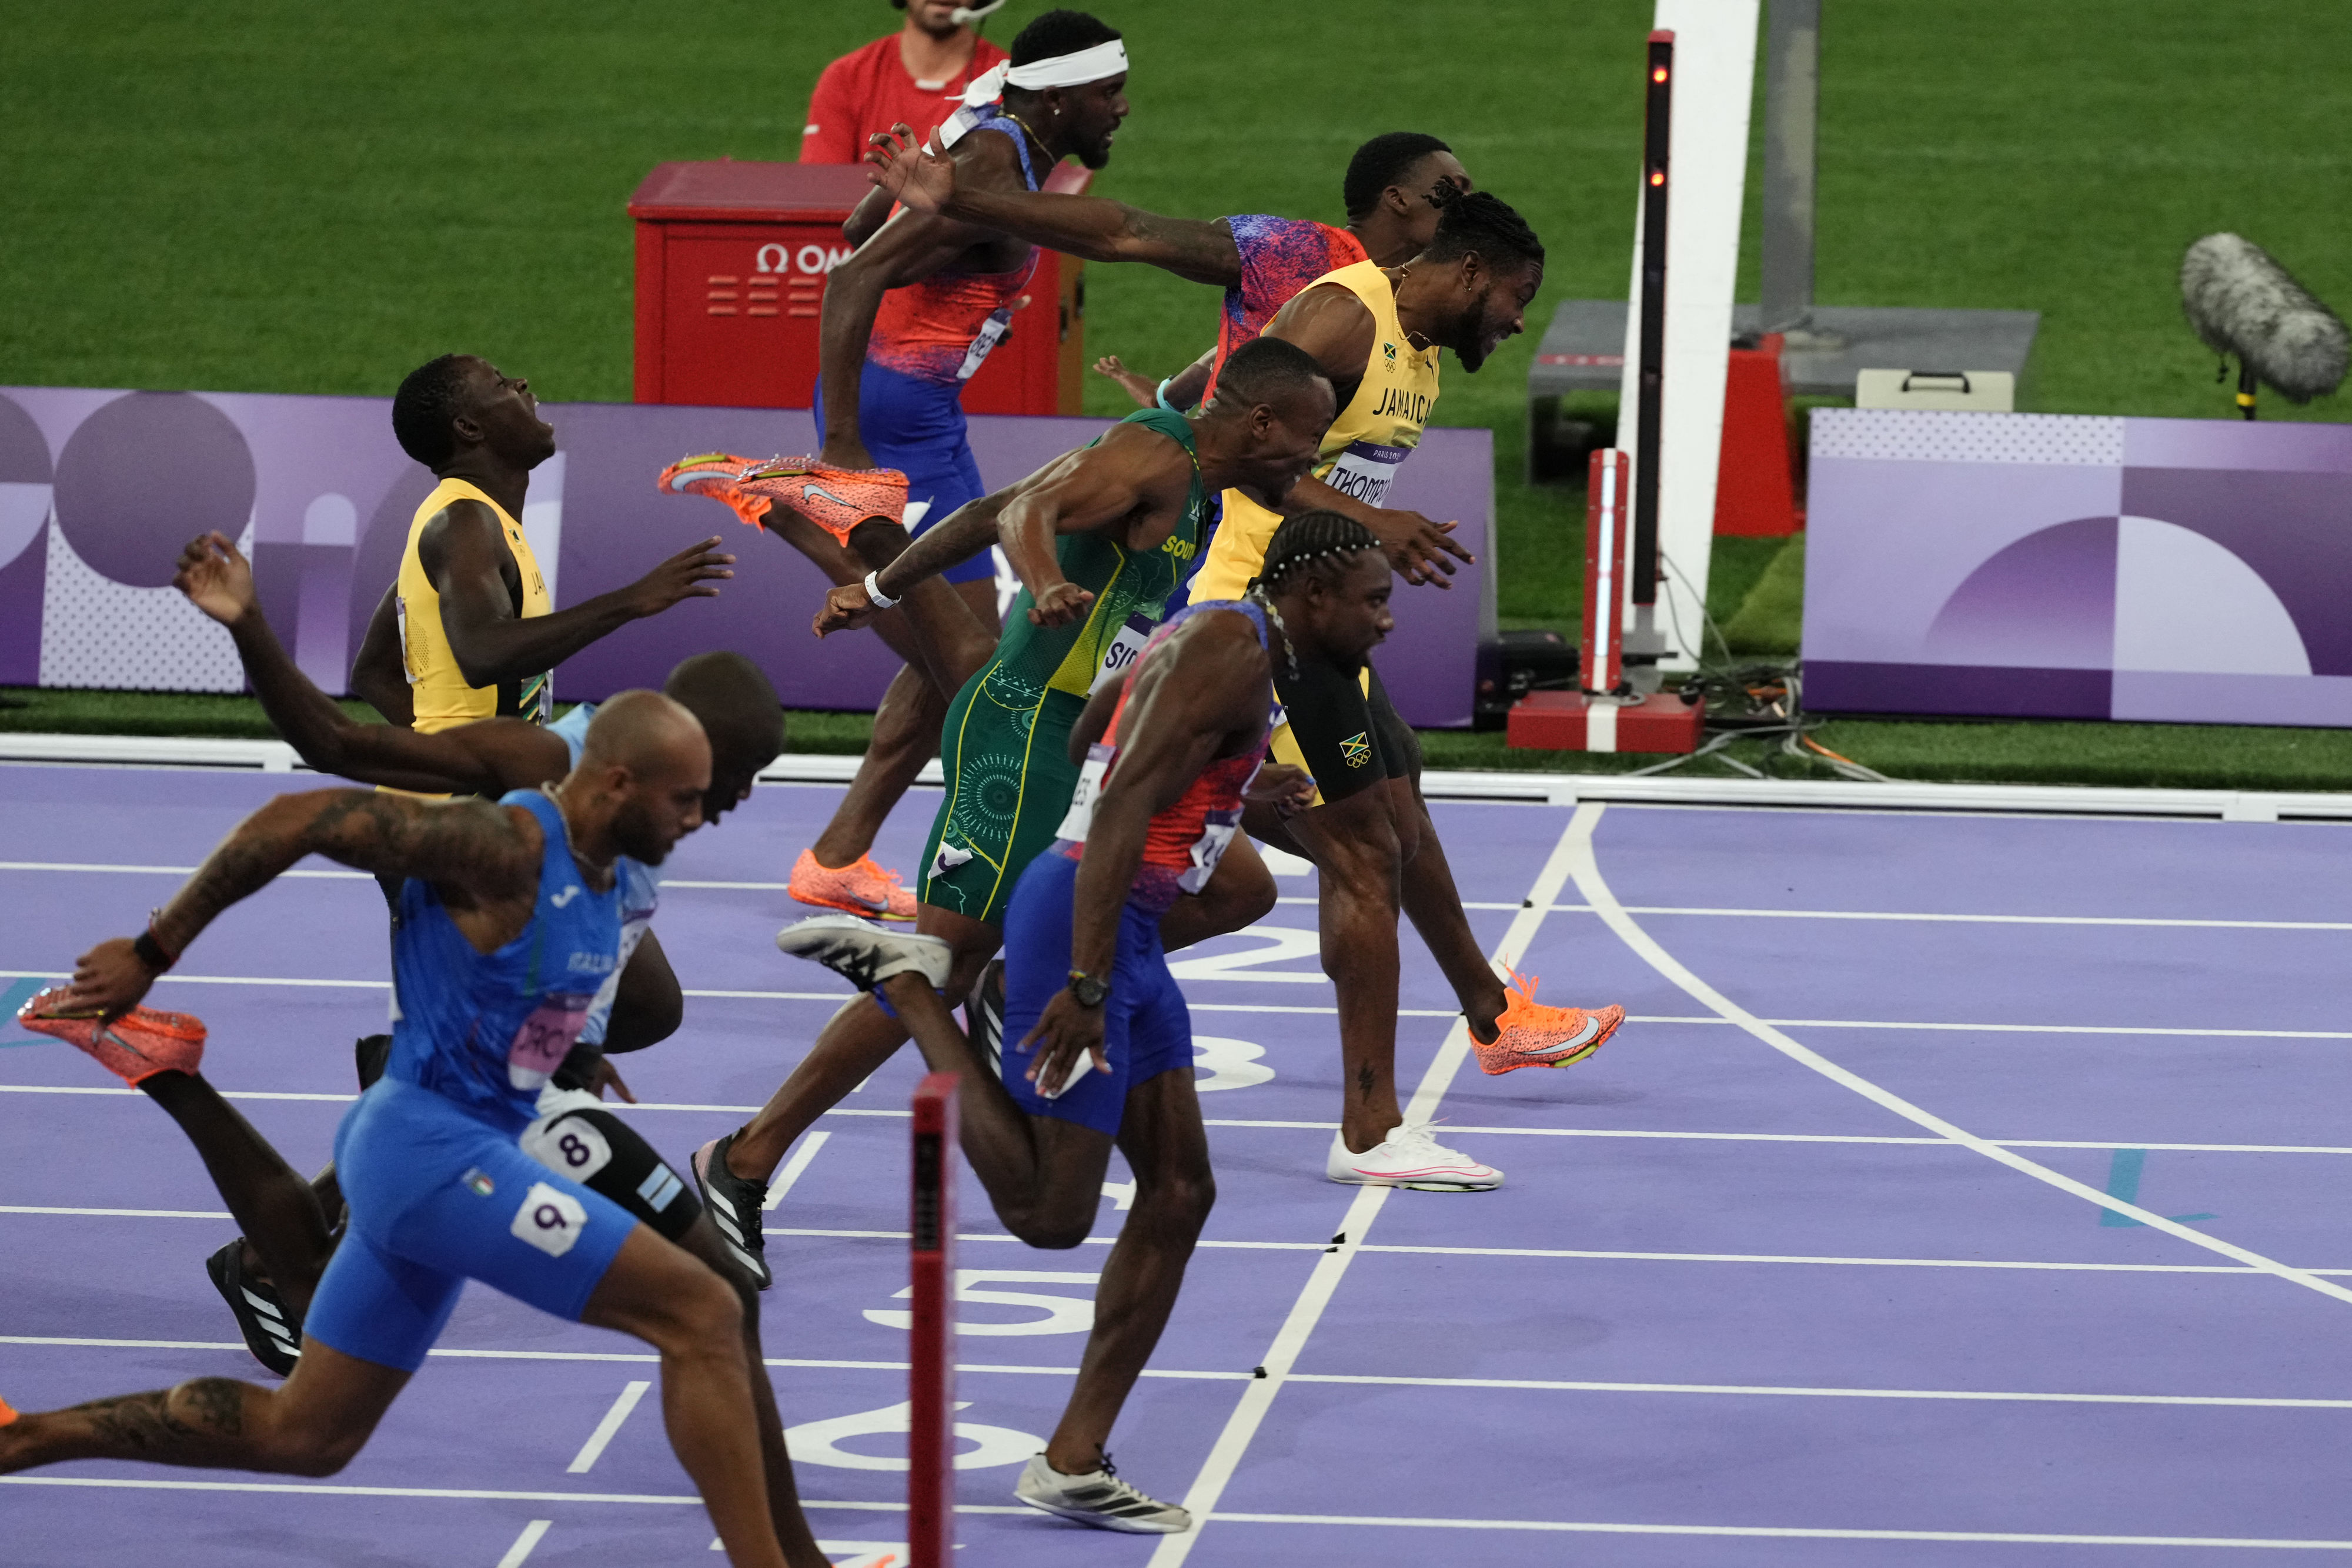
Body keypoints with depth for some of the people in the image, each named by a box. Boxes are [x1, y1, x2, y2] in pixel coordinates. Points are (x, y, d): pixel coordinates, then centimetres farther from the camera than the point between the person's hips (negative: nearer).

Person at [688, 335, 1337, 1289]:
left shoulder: (1182, 475, 15)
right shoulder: (1154, 457, -14)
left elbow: (989, 513, 21)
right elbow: (1026, 509, -31)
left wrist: (881, 590, 30)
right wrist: (1049, 587, -53)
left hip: (1087, 745, 10)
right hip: (1024, 734, -10)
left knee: (1239, 889, 9)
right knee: (942, 964, -11)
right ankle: (743, 1163, -7)